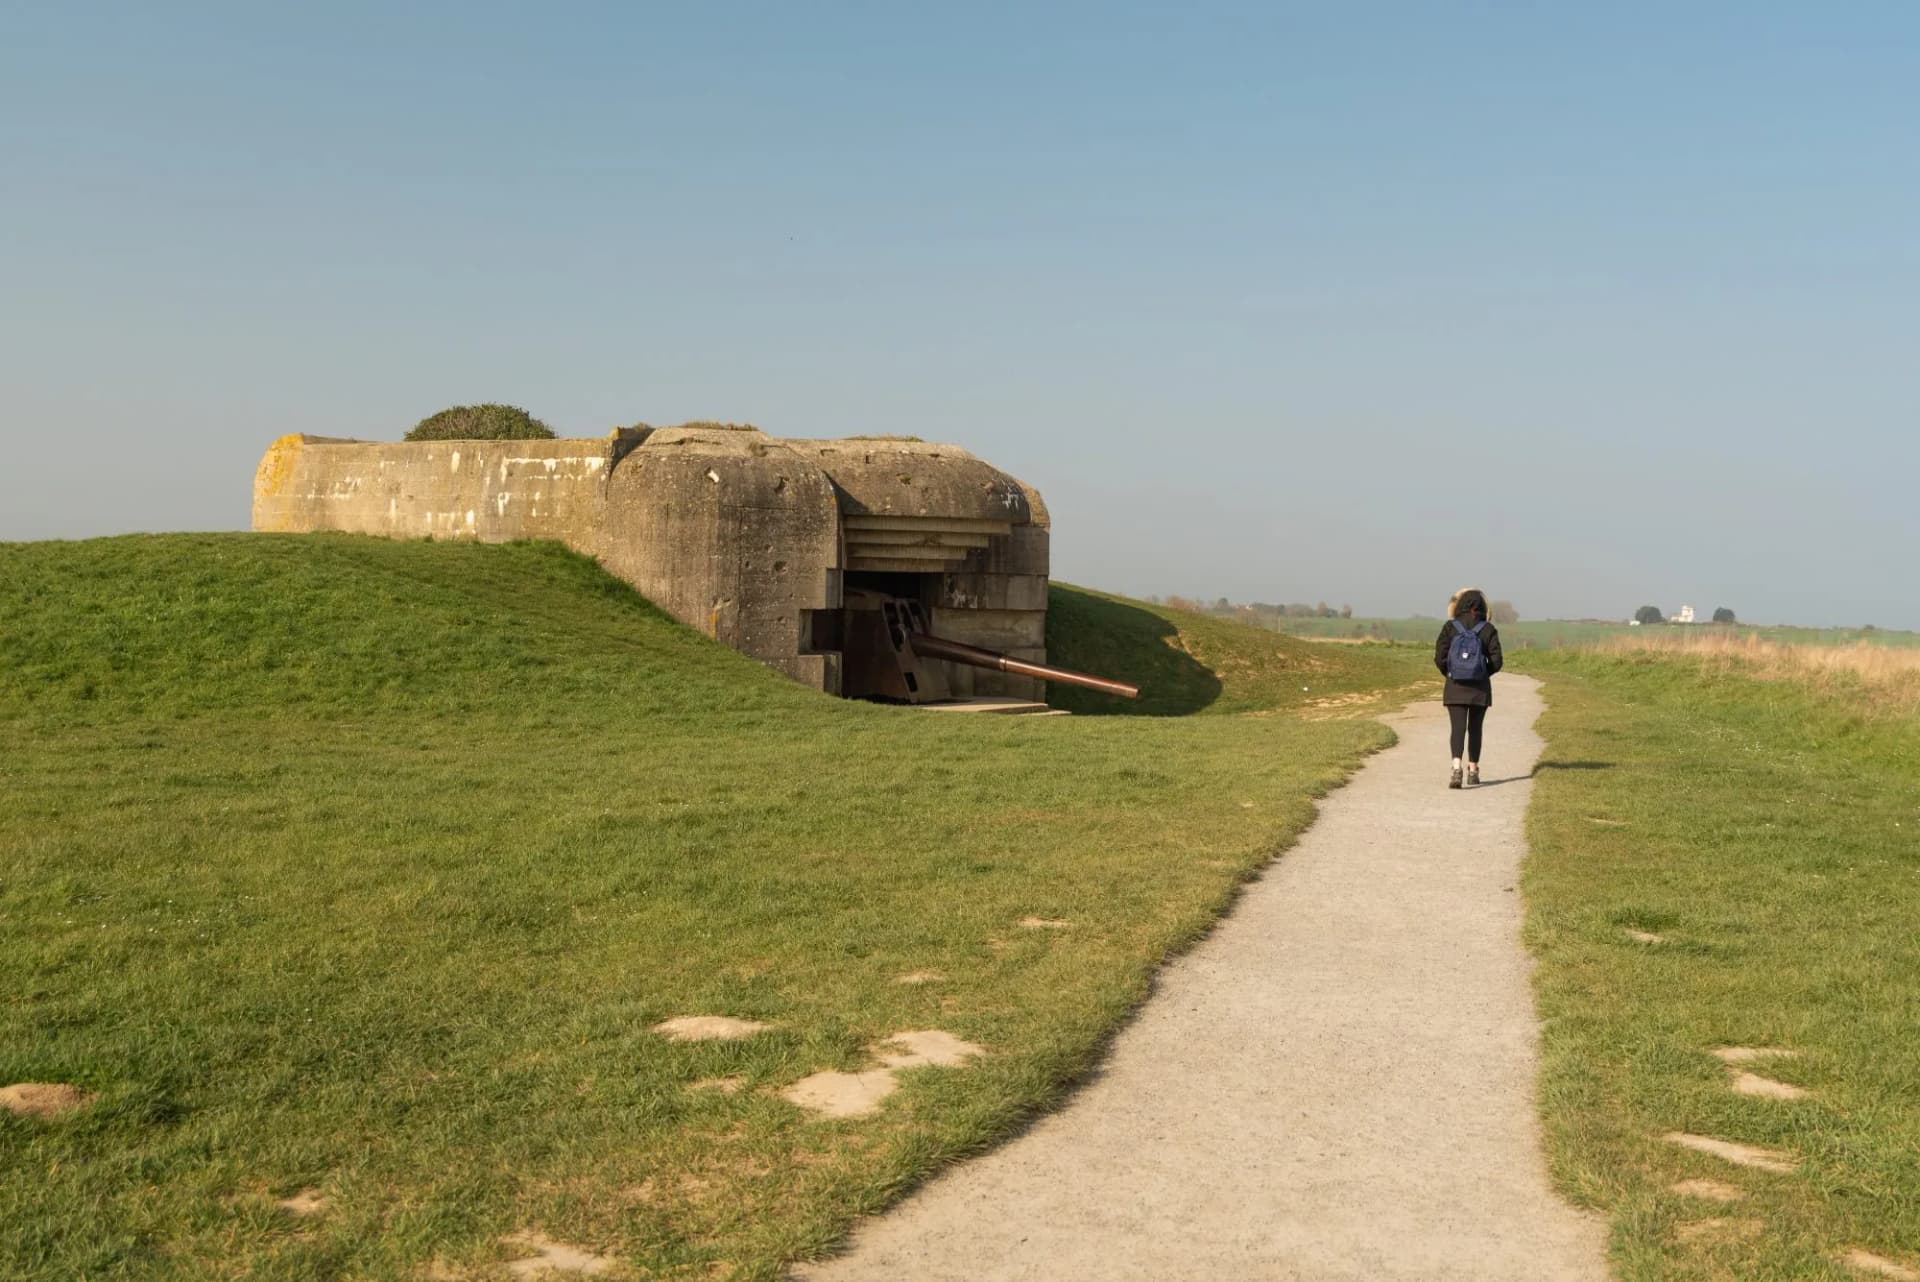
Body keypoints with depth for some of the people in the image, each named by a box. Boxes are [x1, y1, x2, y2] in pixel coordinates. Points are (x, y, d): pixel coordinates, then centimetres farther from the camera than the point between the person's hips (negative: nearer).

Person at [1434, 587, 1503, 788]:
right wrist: (1483, 674, 14)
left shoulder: (1450, 627, -3)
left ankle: (1456, 768, -24)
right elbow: (1496, 662, -5)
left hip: (1455, 687, -1)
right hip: (1480, 688, 1)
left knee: (1458, 728, -4)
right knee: (1475, 729, 15)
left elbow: (1439, 658, -6)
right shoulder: (1488, 629, -2)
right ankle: (1473, 770, 24)